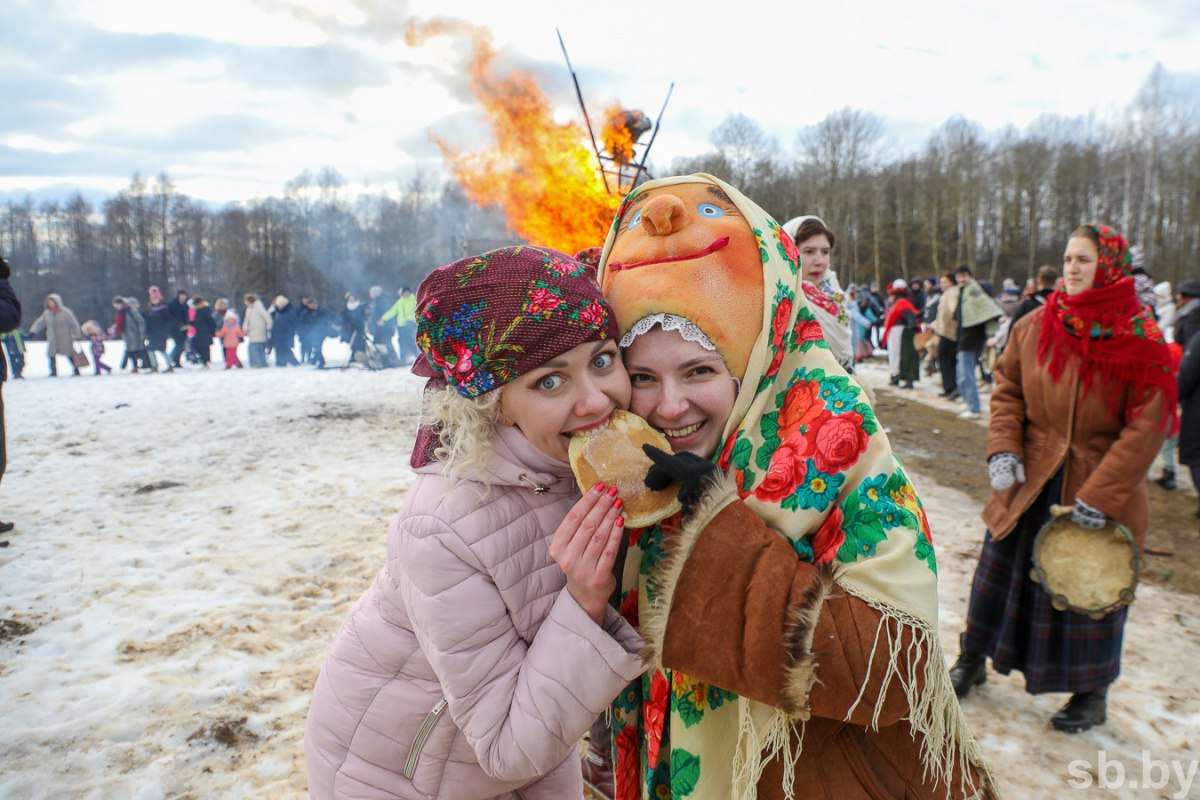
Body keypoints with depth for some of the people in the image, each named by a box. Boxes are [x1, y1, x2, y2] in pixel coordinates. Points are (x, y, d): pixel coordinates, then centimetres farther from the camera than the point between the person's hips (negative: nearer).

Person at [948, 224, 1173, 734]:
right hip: (1030, 482, 3)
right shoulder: (1034, 327, -1)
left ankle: (1092, 693, 32)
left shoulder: (1140, 340, -12)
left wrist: (1100, 496, -18)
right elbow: (1007, 390, 8)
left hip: (1100, 489, -3)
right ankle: (973, 659, 33)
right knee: (1002, 571, 13)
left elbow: (1147, 427, -14)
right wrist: (1003, 449, -8)